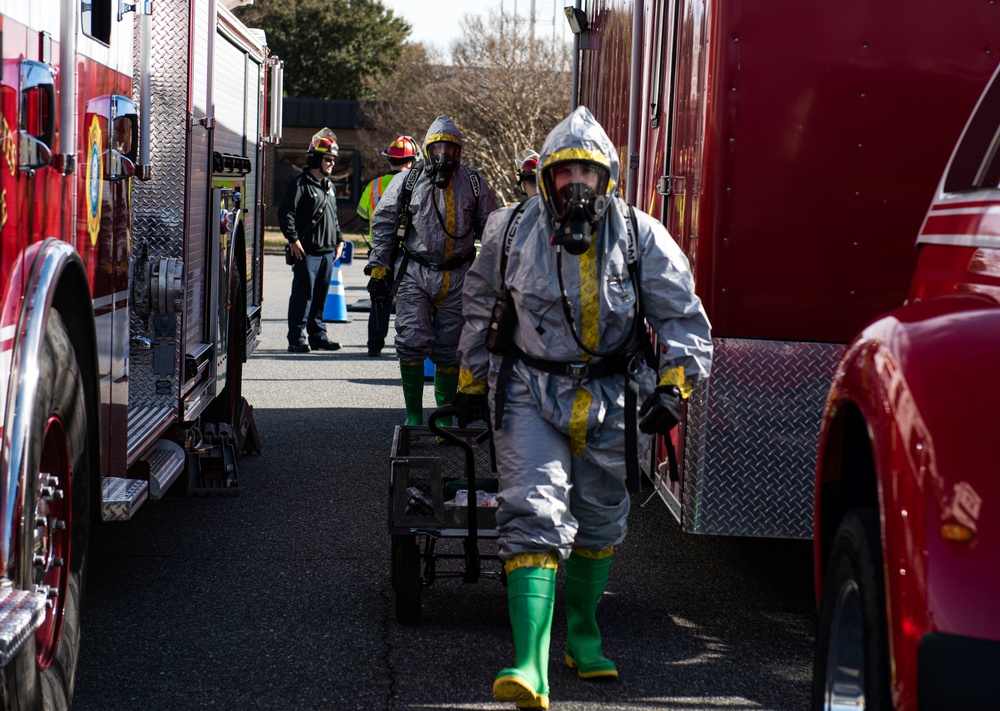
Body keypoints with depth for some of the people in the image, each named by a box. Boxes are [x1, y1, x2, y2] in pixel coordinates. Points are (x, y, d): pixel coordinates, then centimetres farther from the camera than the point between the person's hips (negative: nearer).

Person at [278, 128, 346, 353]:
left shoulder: (328, 185, 19)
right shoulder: (300, 183, -8)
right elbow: (285, 212, -13)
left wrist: (339, 240, 21)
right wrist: (293, 239, -17)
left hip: (327, 250, 8)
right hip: (307, 250, -8)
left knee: (321, 295, 11)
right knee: (303, 294, -6)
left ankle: (318, 336, 19)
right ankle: (296, 340, -3)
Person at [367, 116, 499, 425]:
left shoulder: (474, 184, 5)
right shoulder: (407, 181, 2)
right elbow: (383, 223, 7)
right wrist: (378, 269, 3)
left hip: (456, 277, 1)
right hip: (414, 274, -1)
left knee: (449, 349, 5)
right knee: (412, 341, -10)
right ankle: (413, 414, 0)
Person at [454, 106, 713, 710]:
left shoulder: (642, 237, -7)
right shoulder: (512, 231, -3)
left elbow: (684, 318, -2)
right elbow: (482, 309, 13)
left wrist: (674, 385, -14)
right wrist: (472, 382, 16)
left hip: (613, 404, 1)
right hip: (531, 395, -1)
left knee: (599, 523, 17)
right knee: (535, 516, -16)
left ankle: (582, 633, 41)